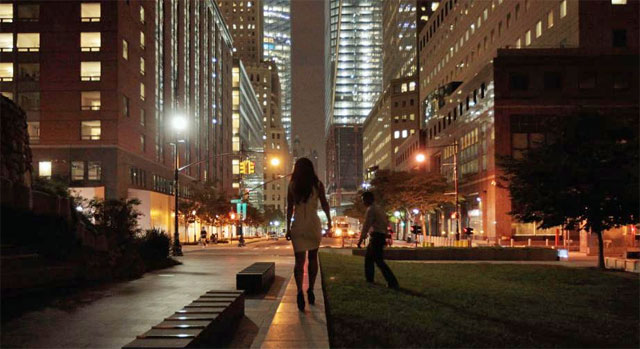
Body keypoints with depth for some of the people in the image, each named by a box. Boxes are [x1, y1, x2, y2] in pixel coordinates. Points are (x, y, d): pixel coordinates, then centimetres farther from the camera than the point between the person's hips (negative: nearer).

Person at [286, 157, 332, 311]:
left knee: (299, 260, 0)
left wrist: (288, 228, 6)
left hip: (297, 225, 0)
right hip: (314, 224, 0)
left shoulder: (292, 185, 1)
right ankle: (310, 290, 13)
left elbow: (290, 208, 2)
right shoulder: (318, 184, -1)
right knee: (313, 258, 16)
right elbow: (324, 204, 0)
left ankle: (300, 291, -20)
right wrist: (329, 220, 14)